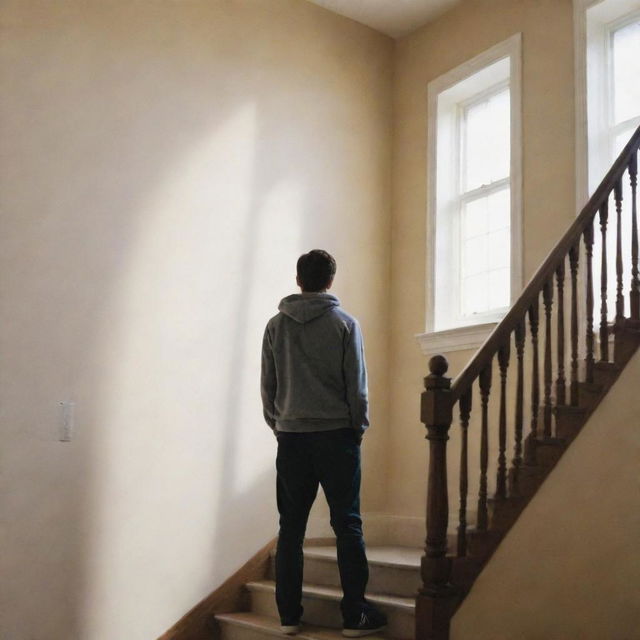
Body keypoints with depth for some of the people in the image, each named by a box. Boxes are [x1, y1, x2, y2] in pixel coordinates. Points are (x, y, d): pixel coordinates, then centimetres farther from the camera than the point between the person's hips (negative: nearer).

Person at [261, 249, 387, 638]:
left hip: (291, 436, 3)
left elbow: (268, 385, 6)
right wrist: (359, 426, 10)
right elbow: (357, 385, -3)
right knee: (347, 525, 3)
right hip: (337, 435, -2)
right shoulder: (345, 324, -4)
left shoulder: (276, 326, 3)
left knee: (291, 527, 8)